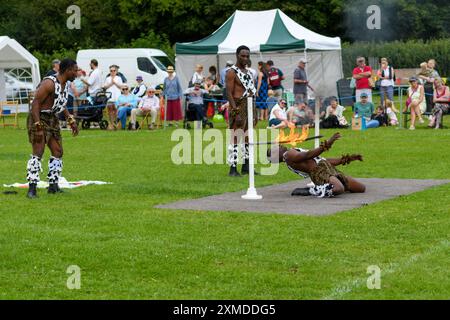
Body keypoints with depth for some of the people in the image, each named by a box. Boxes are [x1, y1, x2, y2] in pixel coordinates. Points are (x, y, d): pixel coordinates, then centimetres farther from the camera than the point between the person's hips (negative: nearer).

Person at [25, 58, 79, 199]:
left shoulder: (65, 84, 7)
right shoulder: (49, 83, -22)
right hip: (39, 119, -9)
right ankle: (32, 188, -15)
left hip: (52, 120, 9)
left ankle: (53, 185, 16)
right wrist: (38, 127, -29)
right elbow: (35, 103, -25)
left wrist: (71, 121, 18)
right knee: (38, 153, -14)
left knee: (58, 152, 8)